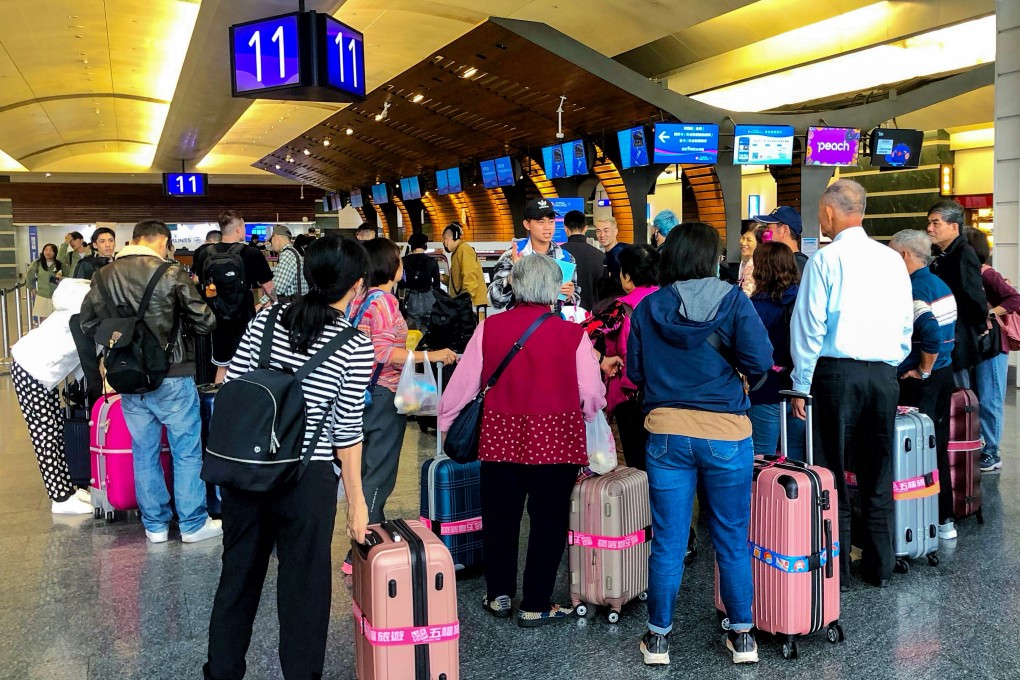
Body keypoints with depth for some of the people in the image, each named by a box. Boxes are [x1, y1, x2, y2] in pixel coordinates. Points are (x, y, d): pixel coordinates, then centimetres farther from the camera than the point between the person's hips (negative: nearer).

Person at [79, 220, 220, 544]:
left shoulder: (104, 276, 1)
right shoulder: (171, 273, -12)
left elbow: (88, 324, 9)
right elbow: (204, 321, -9)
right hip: (172, 377, -4)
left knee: (145, 454, 14)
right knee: (187, 452, 7)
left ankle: (155, 525, 22)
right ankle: (193, 524, 14)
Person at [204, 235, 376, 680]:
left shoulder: (266, 319, 0)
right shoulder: (356, 347, -10)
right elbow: (347, 431, -9)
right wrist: (356, 501, 0)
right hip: (307, 480, -4)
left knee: (238, 575, 20)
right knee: (304, 586, 11)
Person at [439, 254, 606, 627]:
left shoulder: (489, 328, -4)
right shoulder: (572, 334, -9)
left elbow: (464, 382, 1)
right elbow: (591, 394, -5)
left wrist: (445, 420, 17)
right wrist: (588, 409, 18)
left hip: (501, 437, 2)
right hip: (555, 439, -2)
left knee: (499, 516, 17)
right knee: (548, 520, 11)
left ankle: (499, 596, 30)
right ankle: (535, 606, 19)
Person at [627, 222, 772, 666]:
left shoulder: (647, 308, -1)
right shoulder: (732, 300, -6)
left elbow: (634, 372, 4)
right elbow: (759, 362, -12)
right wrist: (732, 375, 8)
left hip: (666, 433, 1)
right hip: (726, 433, -1)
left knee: (668, 541, 8)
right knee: (732, 541, 12)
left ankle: (658, 638, 20)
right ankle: (742, 637, 24)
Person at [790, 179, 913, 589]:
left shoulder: (825, 259, -7)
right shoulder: (892, 260, 7)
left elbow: (809, 325, -9)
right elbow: (906, 324, 11)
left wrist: (801, 385, -2)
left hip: (836, 372, -5)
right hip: (883, 374, 5)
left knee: (831, 477, 3)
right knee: (878, 477, 13)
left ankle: (835, 572, 9)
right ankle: (880, 568, 23)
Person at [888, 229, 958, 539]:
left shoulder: (912, 289, -17)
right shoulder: (941, 284, 11)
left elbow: (931, 331, -29)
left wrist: (923, 370, -17)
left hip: (917, 382, -9)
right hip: (944, 373, 9)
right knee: (939, 446, 15)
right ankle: (945, 518, 24)